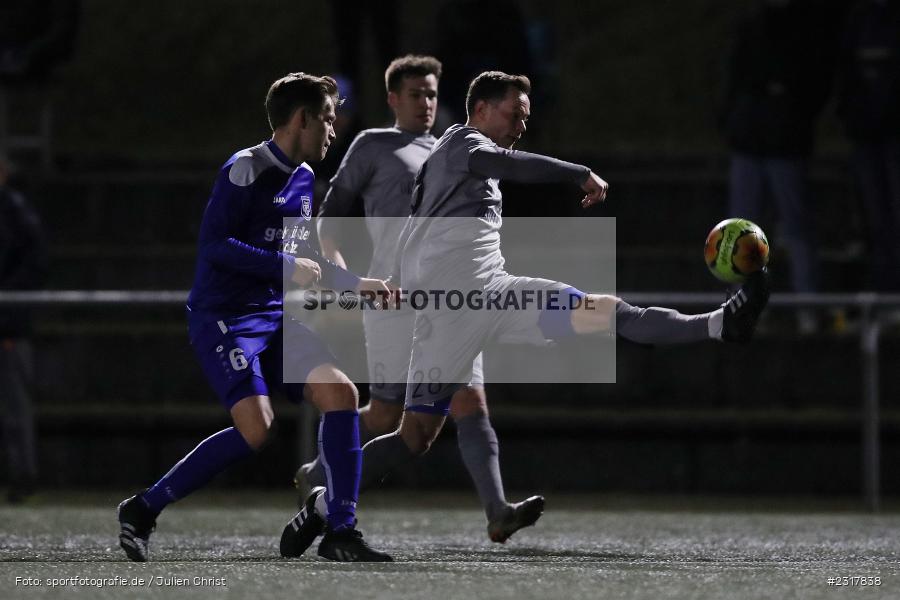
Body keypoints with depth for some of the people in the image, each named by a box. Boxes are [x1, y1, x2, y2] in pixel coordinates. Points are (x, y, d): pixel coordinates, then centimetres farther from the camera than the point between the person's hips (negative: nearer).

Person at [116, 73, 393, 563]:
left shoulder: (303, 178, 15)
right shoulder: (246, 169, -12)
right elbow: (213, 244, -20)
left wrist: (357, 284, 22)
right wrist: (287, 266, -21)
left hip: (275, 319, 8)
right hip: (223, 317, -8)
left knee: (340, 394, -9)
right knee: (255, 428, -23)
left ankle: (340, 532, -4)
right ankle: (142, 511, -9)